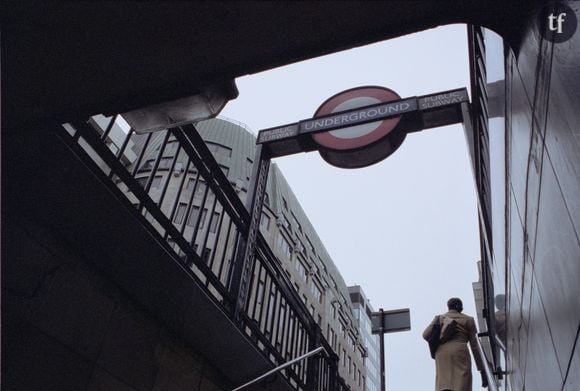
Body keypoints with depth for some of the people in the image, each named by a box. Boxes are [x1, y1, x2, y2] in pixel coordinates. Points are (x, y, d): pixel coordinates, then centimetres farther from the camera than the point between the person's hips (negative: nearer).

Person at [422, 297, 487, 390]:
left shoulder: (439, 317, 20)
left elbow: (426, 334, 6)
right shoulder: (468, 320, 17)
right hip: (460, 352, -2)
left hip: (442, 353, 2)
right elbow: (475, 345, 10)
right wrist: (482, 369, 11)